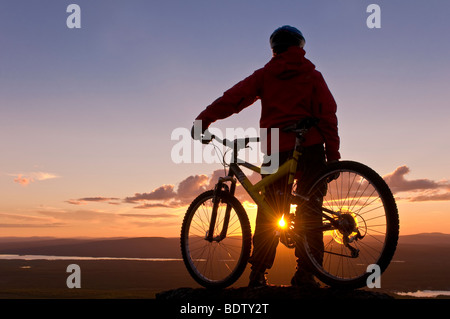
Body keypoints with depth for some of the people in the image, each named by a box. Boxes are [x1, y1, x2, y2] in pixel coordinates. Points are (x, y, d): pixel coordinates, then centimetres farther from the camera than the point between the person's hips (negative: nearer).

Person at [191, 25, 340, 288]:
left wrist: (203, 120, 2)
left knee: (268, 212, 7)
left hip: (276, 148, 1)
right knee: (309, 211, 0)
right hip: (310, 147, -1)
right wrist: (333, 156, 2)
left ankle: (258, 274, 2)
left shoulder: (265, 75, 14)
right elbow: (328, 115, 3)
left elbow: (234, 97, 2)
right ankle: (305, 273, -6)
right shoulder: (312, 75, 12)